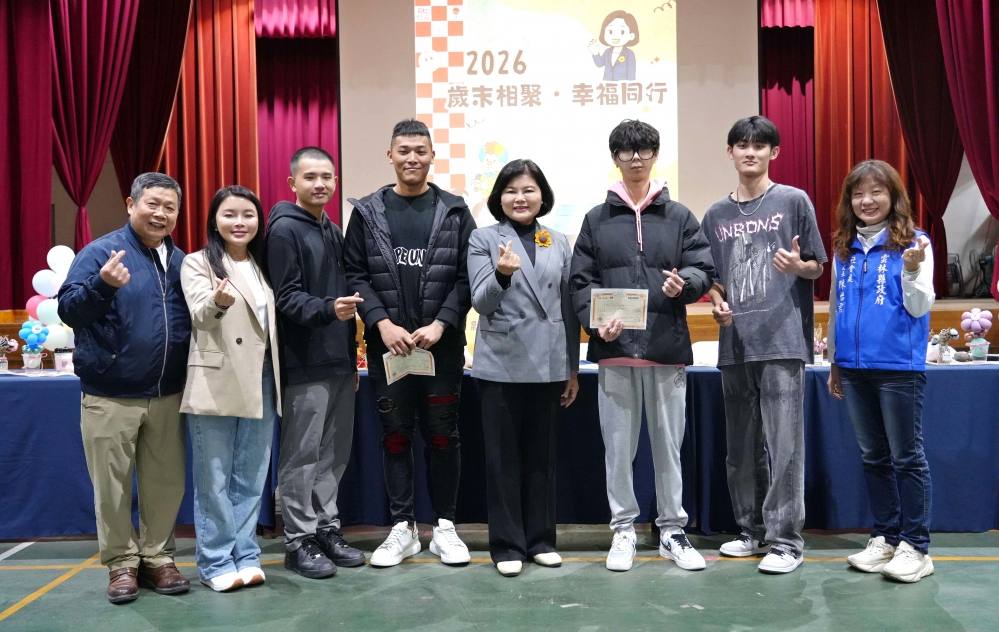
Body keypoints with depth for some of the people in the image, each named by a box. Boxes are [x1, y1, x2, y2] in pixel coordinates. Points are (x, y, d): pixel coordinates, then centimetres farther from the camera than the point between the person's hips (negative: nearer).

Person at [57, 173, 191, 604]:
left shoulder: (180, 261, 11)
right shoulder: (100, 252, -5)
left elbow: (193, 318, 21)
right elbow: (68, 310, -12)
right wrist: (102, 285, -30)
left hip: (167, 395, 4)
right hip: (110, 397, -4)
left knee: (166, 482, 9)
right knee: (113, 486, 6)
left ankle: (157, 556, 23)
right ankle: (122, 562, 20)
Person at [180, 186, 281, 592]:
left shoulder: (264, 267, 15)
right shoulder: (197, 264, -1)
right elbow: (200, 313, -19)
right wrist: (219, 301, -39)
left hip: (260, 384, 5)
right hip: (215, 385, -5)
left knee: (251, 478, 10)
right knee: (214, 479, 0)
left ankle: (245, 556, 19)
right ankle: (216, 562, 9)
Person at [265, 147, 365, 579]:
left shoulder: (334, 232, 17)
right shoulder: (284, 230, -7)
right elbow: (287, 297, -15)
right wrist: (328, 309, -32)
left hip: (339, 361, 8)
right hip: (304, 365, -8)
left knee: (334, 453, 13)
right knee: (302, 456, -1)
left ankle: (327, 530, 24)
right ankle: (299, 541, 9)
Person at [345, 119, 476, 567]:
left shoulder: (454, 211, 5)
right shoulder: (367, 212, 6)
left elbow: (466, 276, 0)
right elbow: (355, 276, 2)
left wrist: (440, 324, -11)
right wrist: (382, 323, -10)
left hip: (442, 344, 0)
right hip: (387, 344, 1)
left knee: (442, 434, 6)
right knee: (395, 435, 7)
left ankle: (445, 526, 18)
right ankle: (403, 528, 18)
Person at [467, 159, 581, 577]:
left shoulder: (559, 244, 10)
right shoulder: (483, 239, 1)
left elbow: (569, 308, 12)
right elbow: (480, 302, -9)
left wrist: (573, 368, 10)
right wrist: (501, 274, -30)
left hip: (548, 366, 3)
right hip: (501, 365, -3)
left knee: (542, 457, 10)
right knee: (503, 459, 3)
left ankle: (541, 539, 21)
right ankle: (507, 545, 13)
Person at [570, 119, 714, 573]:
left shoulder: (679, 217, 10)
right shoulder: (597, 219, 10)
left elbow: (704, 269, 5)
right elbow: (580, 281, 5)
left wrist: (685, 283, -17)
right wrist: (597, 321, -12)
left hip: (668, 347, 0)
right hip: (614, 348, 0)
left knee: (669, 444, 7)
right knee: (619, 445, 6)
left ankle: (673, 530, 19)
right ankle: (623, 530, 18)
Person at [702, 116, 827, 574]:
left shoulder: (793, 201, 3)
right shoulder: (716, 215, 14)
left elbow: (817, 267, 4)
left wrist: (798, 266, -17)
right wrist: (717, 302, 0)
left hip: (782, 339, -5)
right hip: (735, 342, 5)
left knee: (784, 444, -6)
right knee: (741, 446, 11)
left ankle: (785, 539, 2)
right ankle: (752, 529, 24)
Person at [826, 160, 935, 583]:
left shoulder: (913, 243, -4)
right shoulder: (844, 248, 11)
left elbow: (919, 308, -8)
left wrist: (912, 269, -24)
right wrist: (834, 363, 17)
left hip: (899, 367, -5)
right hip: (854, 368, 5)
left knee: (907, 458, 1)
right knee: (873, 458, 13)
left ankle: (914, 547, 9)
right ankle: (884, 538, 23)